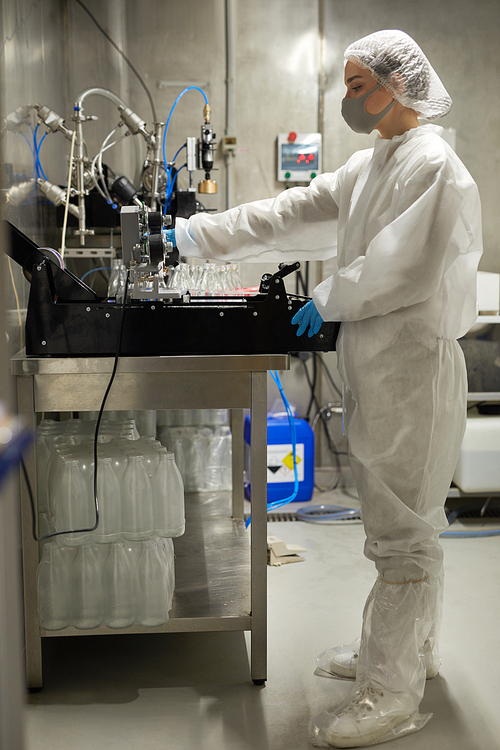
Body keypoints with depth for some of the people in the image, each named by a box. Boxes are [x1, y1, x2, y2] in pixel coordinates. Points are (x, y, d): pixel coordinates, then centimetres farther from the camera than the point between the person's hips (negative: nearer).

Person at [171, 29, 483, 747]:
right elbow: (296, 215, 14)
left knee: (403, 526, -3)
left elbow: (404, 268, -19)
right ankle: (411, 648, 33)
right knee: (402, 517, 18)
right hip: (376, 362, 9)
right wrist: (198, 234, 10)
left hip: (413, 362, -9)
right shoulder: (369, 166, 16)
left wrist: (329, 299, -6)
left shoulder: (433, 164, -13)